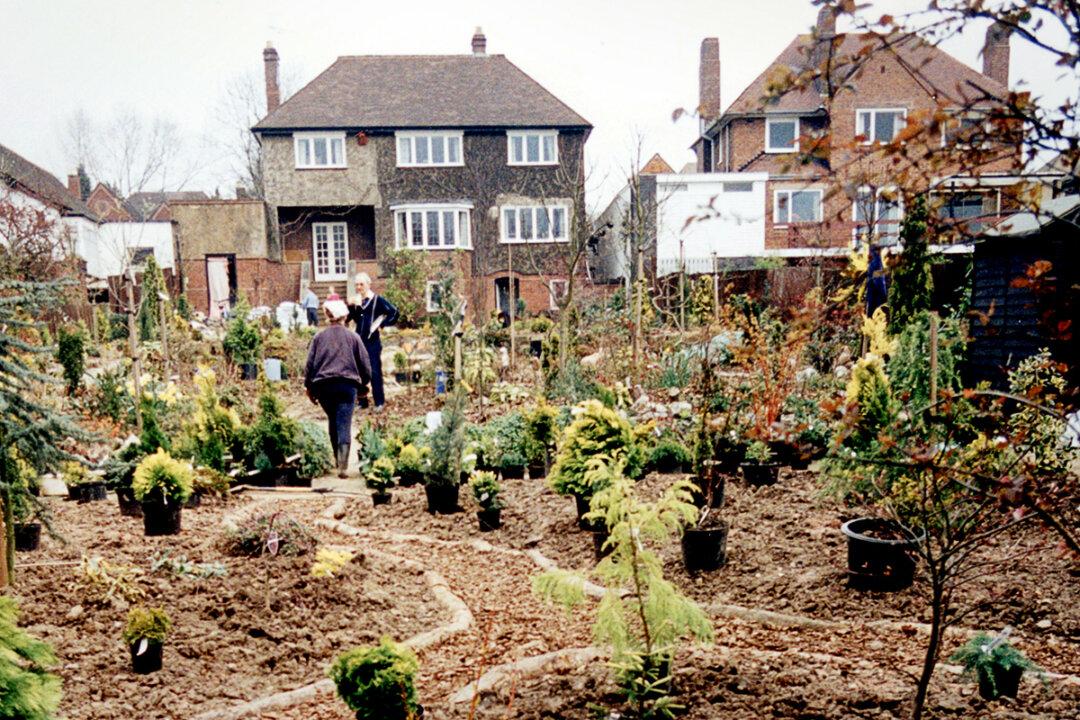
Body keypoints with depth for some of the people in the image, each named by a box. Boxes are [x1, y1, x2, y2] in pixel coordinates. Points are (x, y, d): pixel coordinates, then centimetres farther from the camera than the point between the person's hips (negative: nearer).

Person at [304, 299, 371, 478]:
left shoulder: (319, 336, 7)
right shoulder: (352, 336, 5)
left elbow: (310, 363, 5)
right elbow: (365, 363, 6)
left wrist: (309, 387, 13)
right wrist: (364, 382, 21)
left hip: (323, 385, 2)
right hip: (347, 384, -2)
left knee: (332, 422, 20)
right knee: (344, 425, -5)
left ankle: (337, 459, 26)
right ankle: (343, 465, -17)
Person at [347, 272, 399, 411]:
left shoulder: (378, 300, -6)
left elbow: (394, 313, -9)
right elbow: (348, 318, 3)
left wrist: (381, 323, -10)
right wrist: (354, 306, -11)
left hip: (373, 342, -5)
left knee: (375, 372, -2)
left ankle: (379, 402, 7)